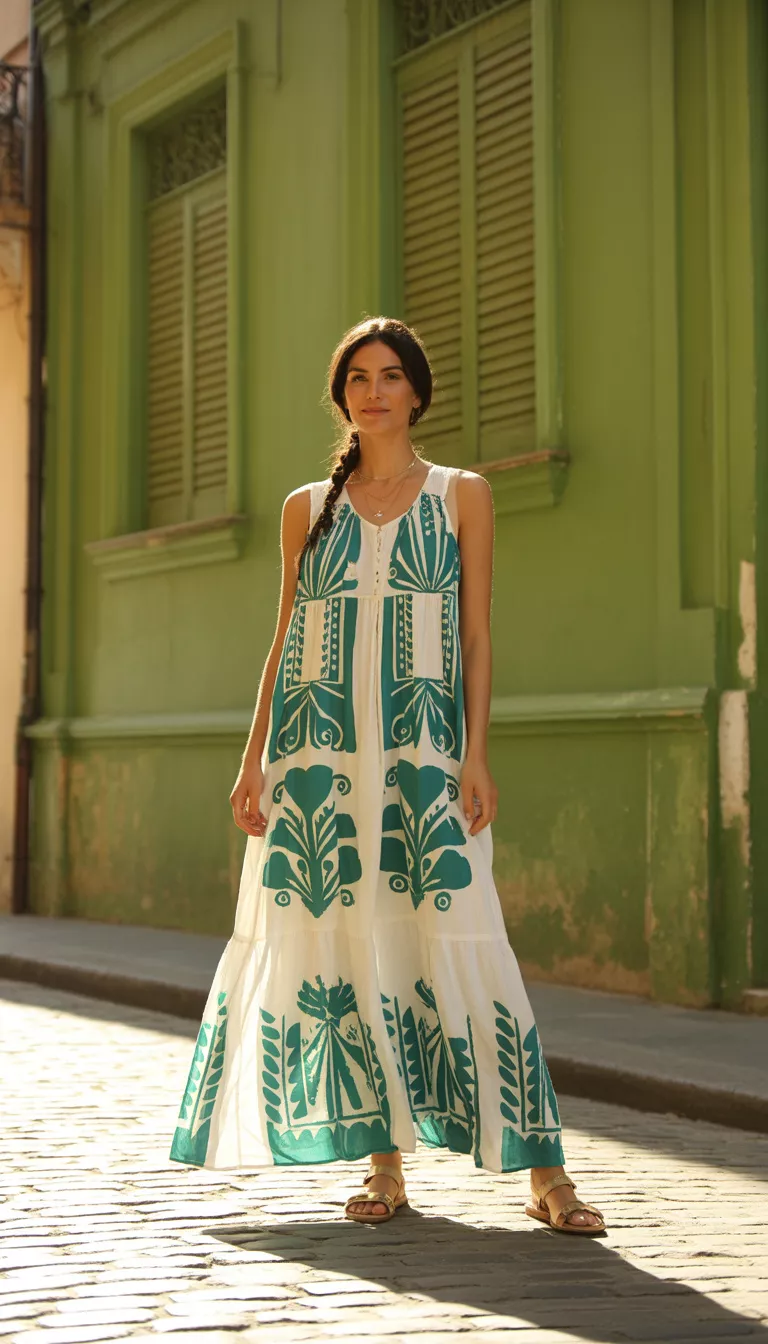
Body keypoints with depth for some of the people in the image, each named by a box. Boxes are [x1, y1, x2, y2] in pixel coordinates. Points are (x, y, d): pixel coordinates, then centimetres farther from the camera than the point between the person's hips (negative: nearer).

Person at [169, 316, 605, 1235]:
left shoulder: (461, 496, 8)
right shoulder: (308, 507, 13)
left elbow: (476, 635, 4)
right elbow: (285, 642, 14)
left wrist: (475, 756, -6)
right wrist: (254, 762, 7)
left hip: (421, 751, -2)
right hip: (319, 754, 2)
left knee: (459, 945, -10)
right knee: (344, 951, 1)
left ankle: (544, 1175, -5)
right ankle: (384, 1168, 11)